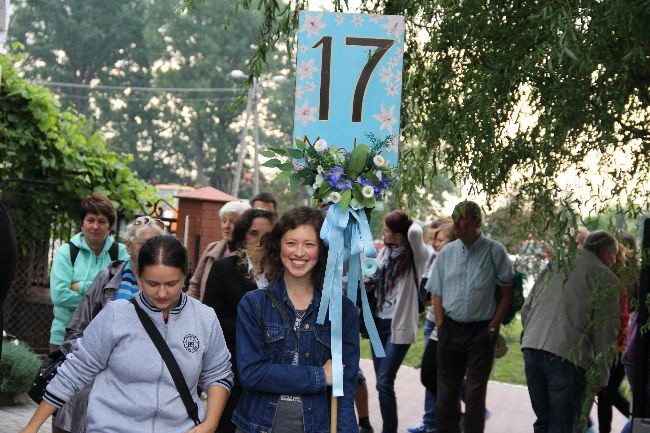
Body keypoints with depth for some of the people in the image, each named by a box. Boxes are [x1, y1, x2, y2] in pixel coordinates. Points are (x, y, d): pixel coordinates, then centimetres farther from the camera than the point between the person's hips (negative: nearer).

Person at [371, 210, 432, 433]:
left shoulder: (415, 254, -10)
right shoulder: (384, 253, 8)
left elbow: (414, 232, -32)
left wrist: (415, 223, -11)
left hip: (400, 325, -7)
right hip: (380, 322, 7)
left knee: (384, 383, -10)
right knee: (382, 383, 11)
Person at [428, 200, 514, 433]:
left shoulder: (495, 251, -5)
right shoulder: (446, 252, 5)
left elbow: (507, 293, -2)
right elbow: (437, 294, 11)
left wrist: (493, 326, -7)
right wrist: (441, 327, 2)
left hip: (481, 330, -3)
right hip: (450, 328, 4)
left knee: (475, 391, -1)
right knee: (446, 389, 8)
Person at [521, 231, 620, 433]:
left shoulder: (554, 266, 19)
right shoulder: (606, 278, 2)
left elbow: (526, 309, 19)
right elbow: (605, 332, -2)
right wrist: (601, 376, 3)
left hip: (531, 348, 5)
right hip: (568, 356, -5)